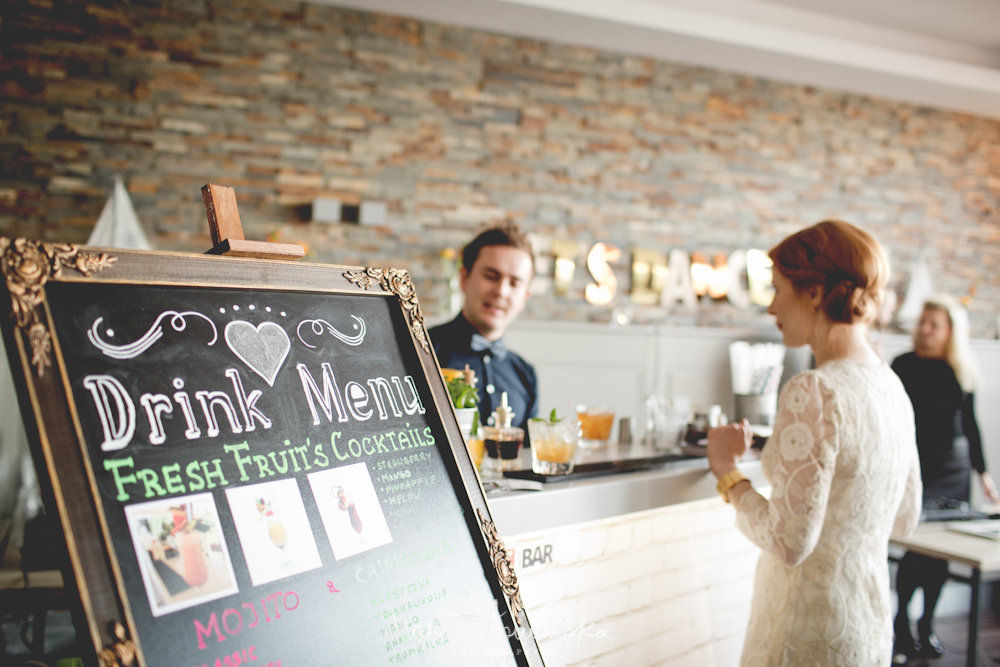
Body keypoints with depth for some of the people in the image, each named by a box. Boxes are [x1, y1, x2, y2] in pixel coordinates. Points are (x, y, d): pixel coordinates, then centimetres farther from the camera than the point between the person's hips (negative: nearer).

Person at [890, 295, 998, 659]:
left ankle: (927, 623, 21)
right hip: (915, 468, -4)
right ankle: (901, 622, 10)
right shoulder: (904, 365, -3)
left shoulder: (962, 372, 7)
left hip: (953, 470, 4)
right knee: (918, 547, -8)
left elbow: (969, 423, 13)